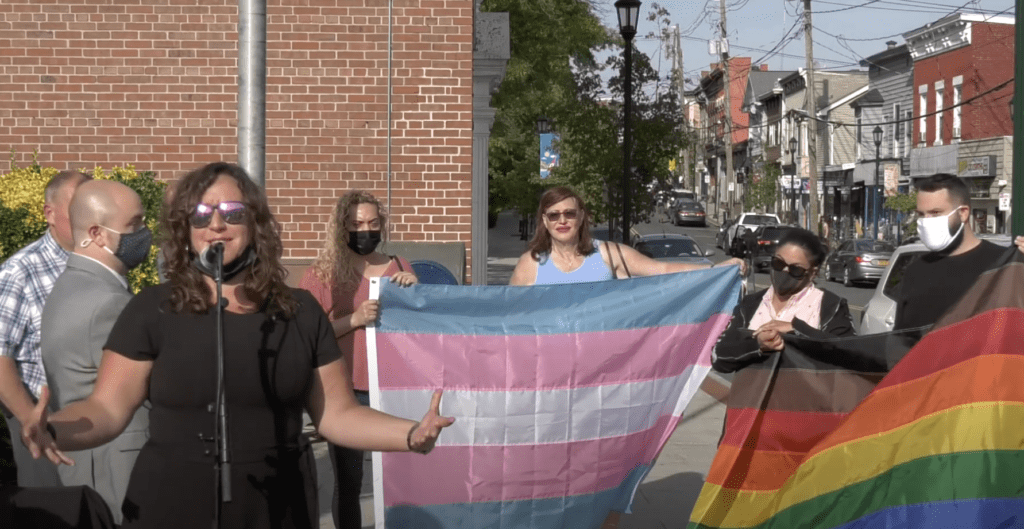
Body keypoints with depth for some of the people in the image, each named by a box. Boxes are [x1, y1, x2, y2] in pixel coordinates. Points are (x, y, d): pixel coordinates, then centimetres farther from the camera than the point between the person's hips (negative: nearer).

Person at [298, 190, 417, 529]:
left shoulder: (399, 269, 8)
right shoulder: (323, 273, -2)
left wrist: (415, 291, -5)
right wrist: (354, 319, -19)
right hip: (346, 392, -2)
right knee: (348, 482, 5)